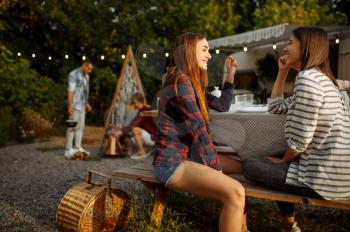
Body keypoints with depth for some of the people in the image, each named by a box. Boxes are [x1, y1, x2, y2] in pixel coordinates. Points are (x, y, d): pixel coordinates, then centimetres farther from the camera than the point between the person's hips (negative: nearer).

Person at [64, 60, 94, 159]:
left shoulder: (85, 75, 14)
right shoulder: (73, 74, -14)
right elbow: (70, 91, -18)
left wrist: (87, 104, 18)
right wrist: (70, 106, -22)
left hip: (81, 104, 9)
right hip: (74, 104, -9)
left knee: (81, 126, 9)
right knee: (72, 126, -10)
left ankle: (78, 148, 16)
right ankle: (68, 151, -8)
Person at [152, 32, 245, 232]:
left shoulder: (193, 83, 16)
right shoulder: (181, 81, -15)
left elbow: (222, 105, 24)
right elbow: (198, 130, -17)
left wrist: (231, 73, 21)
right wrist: (215, 168, -12)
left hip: (187, 157, 11)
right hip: (172, 163, -11)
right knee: (235, 192, -25)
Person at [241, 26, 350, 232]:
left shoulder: (308, 77, -16)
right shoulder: (320, 78, 17)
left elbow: (300, 138, -19)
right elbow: (276, 107, 23)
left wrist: (283, 161, -1)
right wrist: (283, 71, 17)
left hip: (325, 177, -10)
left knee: (250, 165, 3)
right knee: (276, 160, 29)